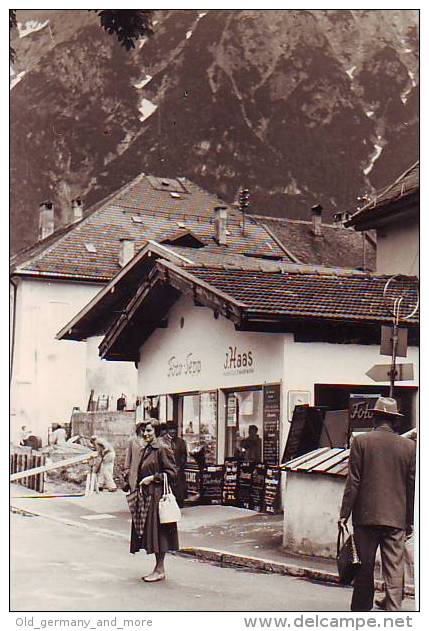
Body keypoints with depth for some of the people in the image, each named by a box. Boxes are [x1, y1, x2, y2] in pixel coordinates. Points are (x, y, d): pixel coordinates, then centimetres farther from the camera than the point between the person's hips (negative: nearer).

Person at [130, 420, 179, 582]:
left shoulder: (162, 449, -10)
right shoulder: (145, 450, 15)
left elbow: (172, 473, -13)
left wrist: (152, 478, -16)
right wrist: (140, 488, 15)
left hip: (157, 495, -9)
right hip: (147, 495, 9)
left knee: (157, 530, -7)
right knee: (149, 531, 10)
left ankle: (160, 570, 0)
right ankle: (159, 569, 16)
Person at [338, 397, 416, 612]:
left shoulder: (360, 441, -3)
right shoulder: (408, 446, 2)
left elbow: (353, 481, -5)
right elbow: (411, 486, 6)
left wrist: (344, 513, 1)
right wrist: (410, 520, 14)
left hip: (366, 515, -1)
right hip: (396, 517, 1)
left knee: (365, 567, 8)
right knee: (394, 570, 1)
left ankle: (361, 611, 16)